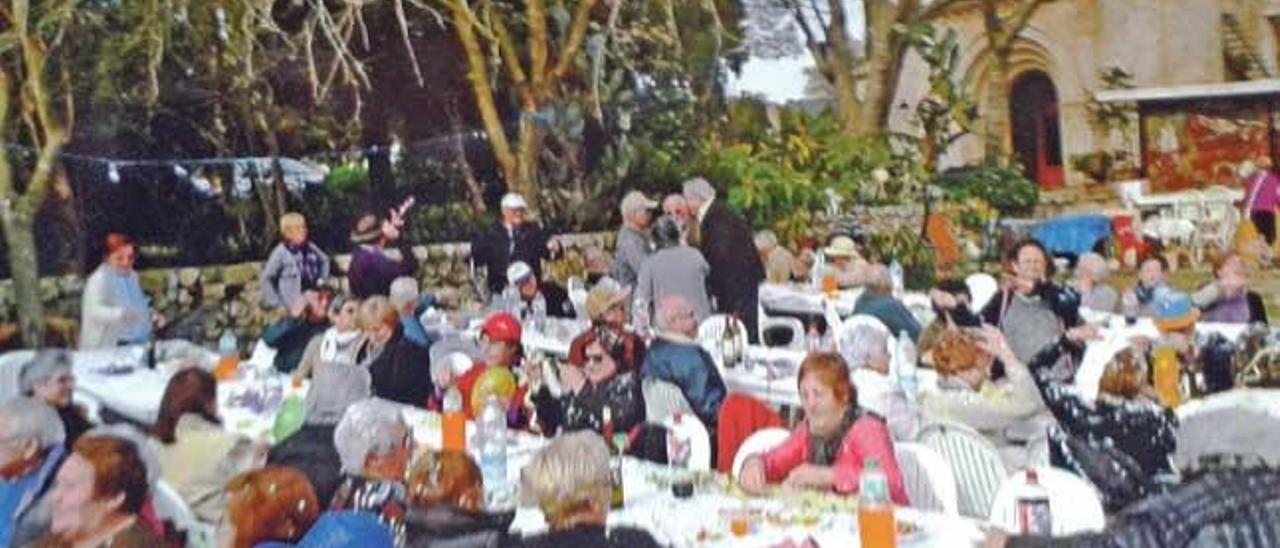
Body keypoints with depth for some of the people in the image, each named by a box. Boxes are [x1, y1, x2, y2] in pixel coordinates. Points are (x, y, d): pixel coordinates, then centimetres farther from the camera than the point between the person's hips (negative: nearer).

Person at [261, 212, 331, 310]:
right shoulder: (281, 252, -10)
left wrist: (321, 279, 11)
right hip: (292, 305, -5)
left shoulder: (311, 248, 4)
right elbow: (265, 278, -8)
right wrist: (277, 303, -10)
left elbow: (324, 260, 25)